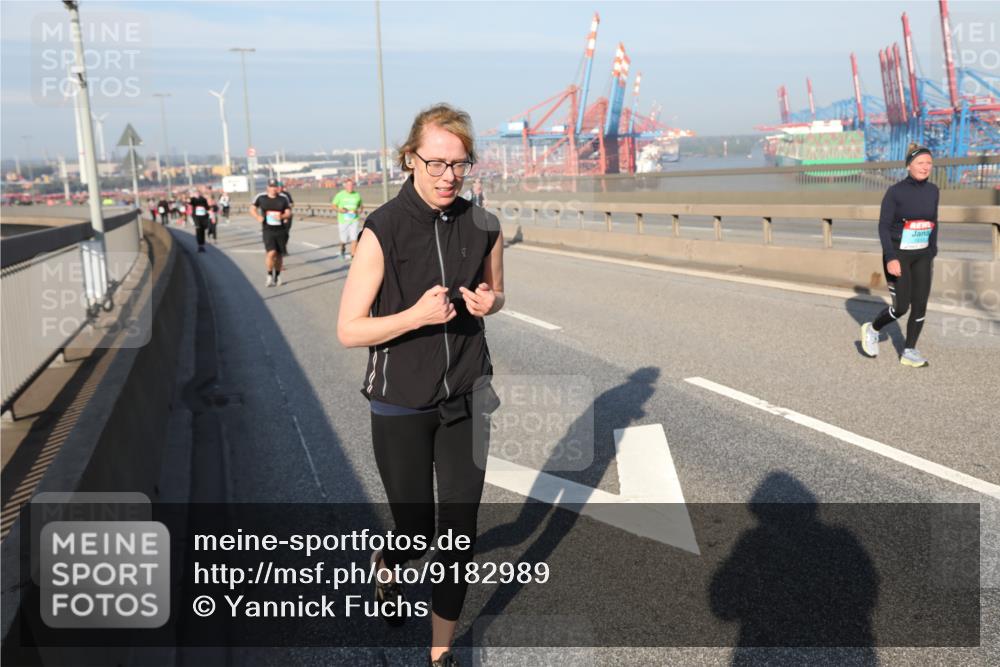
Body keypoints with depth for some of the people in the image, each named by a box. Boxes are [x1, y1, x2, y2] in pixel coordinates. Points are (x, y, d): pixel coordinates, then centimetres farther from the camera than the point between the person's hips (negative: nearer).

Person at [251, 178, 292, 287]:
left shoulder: (283, 199, 1)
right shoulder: (261, 197, 0)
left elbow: (288, 212, 3)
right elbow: (252, 208, 11)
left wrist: (282, 216, -19)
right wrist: (258, 217, -8)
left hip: (280, 230, 2)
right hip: (268, 230, -2)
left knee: (278, 254, 10)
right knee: (271, 253, -17)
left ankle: (277, 276, 30)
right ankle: (270, 275, 2)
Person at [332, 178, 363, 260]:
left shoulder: (357, 195, 6)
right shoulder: (340, 195, -1)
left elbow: (362, 206, 19)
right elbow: (334, 205, 6)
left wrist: (360, 211, -3)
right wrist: (339, 209, -14)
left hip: (354, 220, 1)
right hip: (343, 220, -1)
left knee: (354, 239, -12)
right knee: (344, 240, 6)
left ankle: (353, 256, -6)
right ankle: (342, 249, 39)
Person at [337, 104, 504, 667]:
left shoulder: (484, 228, -3)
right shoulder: (383, 230, -15)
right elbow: (349, 330, -12)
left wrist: (487, 301, -7)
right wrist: (415, 315, -27)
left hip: (466, 400, 3)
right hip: (402, 406, -3)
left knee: (460, 532, 7)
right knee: (417, 532, 11)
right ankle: (387, 565, 48)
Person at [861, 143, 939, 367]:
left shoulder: (932, 191, 3)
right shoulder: (894, 191, -13)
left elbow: (932, 224, 12)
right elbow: (883, 227, -14)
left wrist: (931, 255, 13)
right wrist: (890, 258, -22)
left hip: (921, 256, 5)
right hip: (897, 255, -5)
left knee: (920, 305, -1)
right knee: (901, 307, -7)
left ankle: (909, 352, 11)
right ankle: (872, 329, 22)